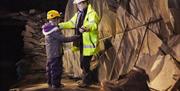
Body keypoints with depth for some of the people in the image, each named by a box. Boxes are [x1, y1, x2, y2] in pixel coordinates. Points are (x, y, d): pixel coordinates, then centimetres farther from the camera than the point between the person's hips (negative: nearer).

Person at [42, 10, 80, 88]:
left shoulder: (48, 28, 8)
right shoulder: (54, 30, -22)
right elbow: (63, 39, -23)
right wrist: (76, 37, -20)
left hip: (49, 53, 10)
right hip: (55, 53, -10)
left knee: (50, 67, 16)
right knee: (56, 68, 0)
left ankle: (50, 82, 27)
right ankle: (55, 84, 7)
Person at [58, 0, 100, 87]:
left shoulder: (92, 14, -18)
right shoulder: (79, 14, 11)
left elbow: (93, 24, -37)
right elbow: (71, 23, 17)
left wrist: (85, 28, -58)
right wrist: (59, 25, 7)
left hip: (89, 43, -9)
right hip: (82, 43, 9)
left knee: (85, 63, -1)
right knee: (83, 63, 17)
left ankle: (86, 81, 15)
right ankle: (88, 80, 33)